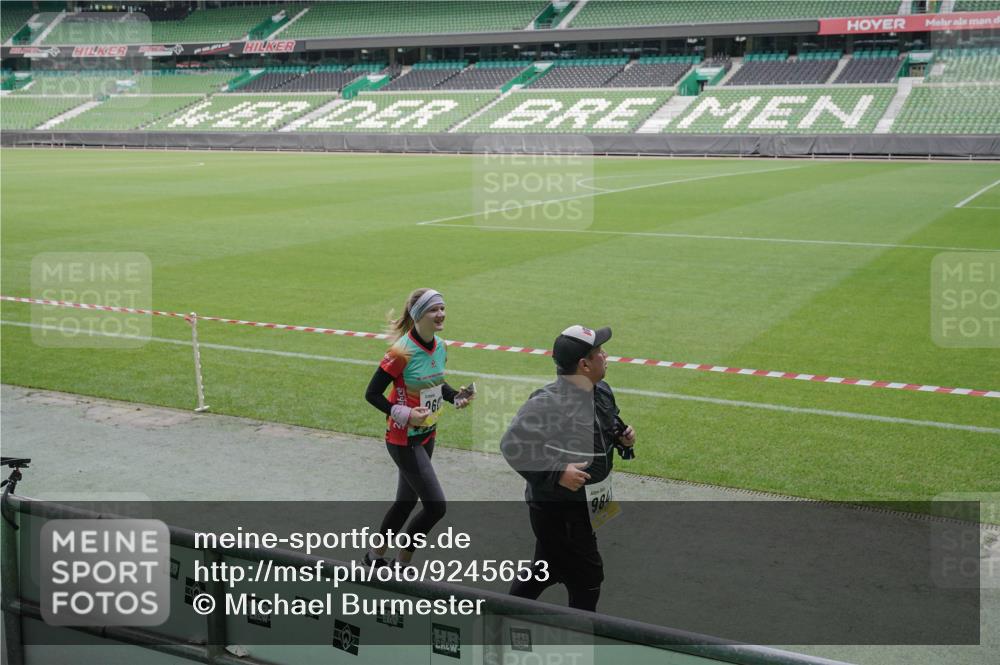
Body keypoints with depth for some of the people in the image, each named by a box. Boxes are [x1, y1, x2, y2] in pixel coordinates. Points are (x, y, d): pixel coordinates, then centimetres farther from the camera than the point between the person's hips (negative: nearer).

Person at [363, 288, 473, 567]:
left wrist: (456, 397, 0)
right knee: (435, 505, -9)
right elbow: (372, 394, -16)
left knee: (407, 501, 18)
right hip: (404, 439, -8)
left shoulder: (440, 347, 1)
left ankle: (376, 555, 39)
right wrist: (403, 414, -25)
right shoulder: (402, 352, -22)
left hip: (427, 435, 8)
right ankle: (402, 562, 12)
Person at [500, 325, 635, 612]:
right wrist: (556, 473, -31)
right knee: (587, 578, 1)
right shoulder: (548, 402, -26)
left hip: (588, 507, 9)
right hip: (557, 511, -9)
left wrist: (622, 439, -1)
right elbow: (512, 444, -27)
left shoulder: (602, 391, 3)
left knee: (547, 570, 23)